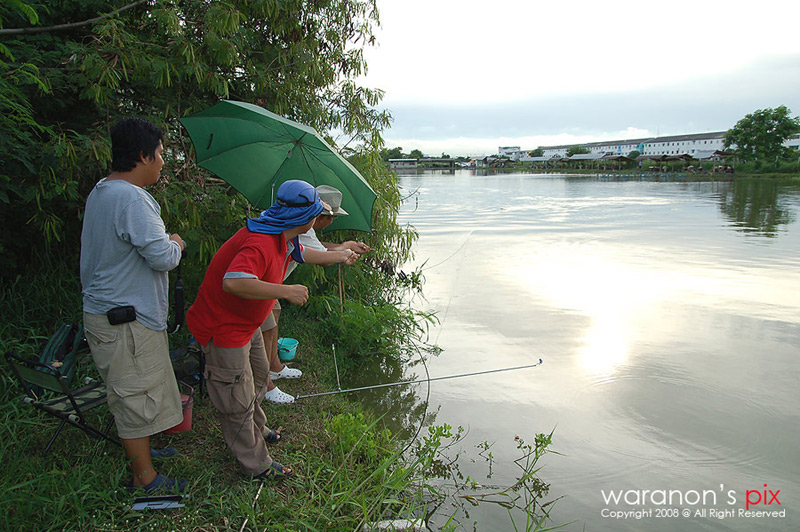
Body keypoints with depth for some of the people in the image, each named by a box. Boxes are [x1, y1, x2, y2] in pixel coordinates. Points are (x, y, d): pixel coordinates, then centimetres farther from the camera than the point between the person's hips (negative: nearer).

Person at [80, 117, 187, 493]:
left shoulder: (99, 191, 11)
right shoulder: (132, 198, -23)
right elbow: (162, 257, -25)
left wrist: (163, 242, 14)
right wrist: (176, 244, -4)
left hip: (104, 306, 10)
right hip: (126, 320, -10)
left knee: (130, 392, 24)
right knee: (135, 395, 3)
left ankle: (139, 446, 42)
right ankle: (144, 477, 17)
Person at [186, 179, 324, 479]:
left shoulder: (281, 238, 1)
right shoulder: (260, 243, -33)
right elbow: (234, 282, -48)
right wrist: (285, 292, -41)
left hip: (247, 323, 11)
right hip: (223, 330, -11)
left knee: (256, 378, 28)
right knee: (238, 401, 4)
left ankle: (257, 430, 52)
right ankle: (256, 465, 20)